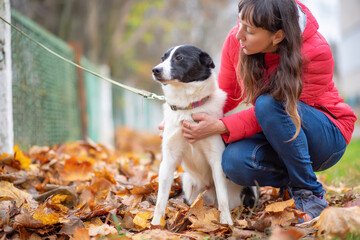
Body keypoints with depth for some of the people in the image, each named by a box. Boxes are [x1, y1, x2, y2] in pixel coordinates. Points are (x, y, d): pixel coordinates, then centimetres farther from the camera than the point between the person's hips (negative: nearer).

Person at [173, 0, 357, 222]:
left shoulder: (316, 53, -26)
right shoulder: (236, 41, -13)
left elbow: (271, 109, -26)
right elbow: (226, 95, 1)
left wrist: (220, 126, -36)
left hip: (327, 137, -4)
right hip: (277, 139, 4)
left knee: (268, 103, -35)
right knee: (235, 162, -29)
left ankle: (311, 194, -19)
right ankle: (291, 181, 2)